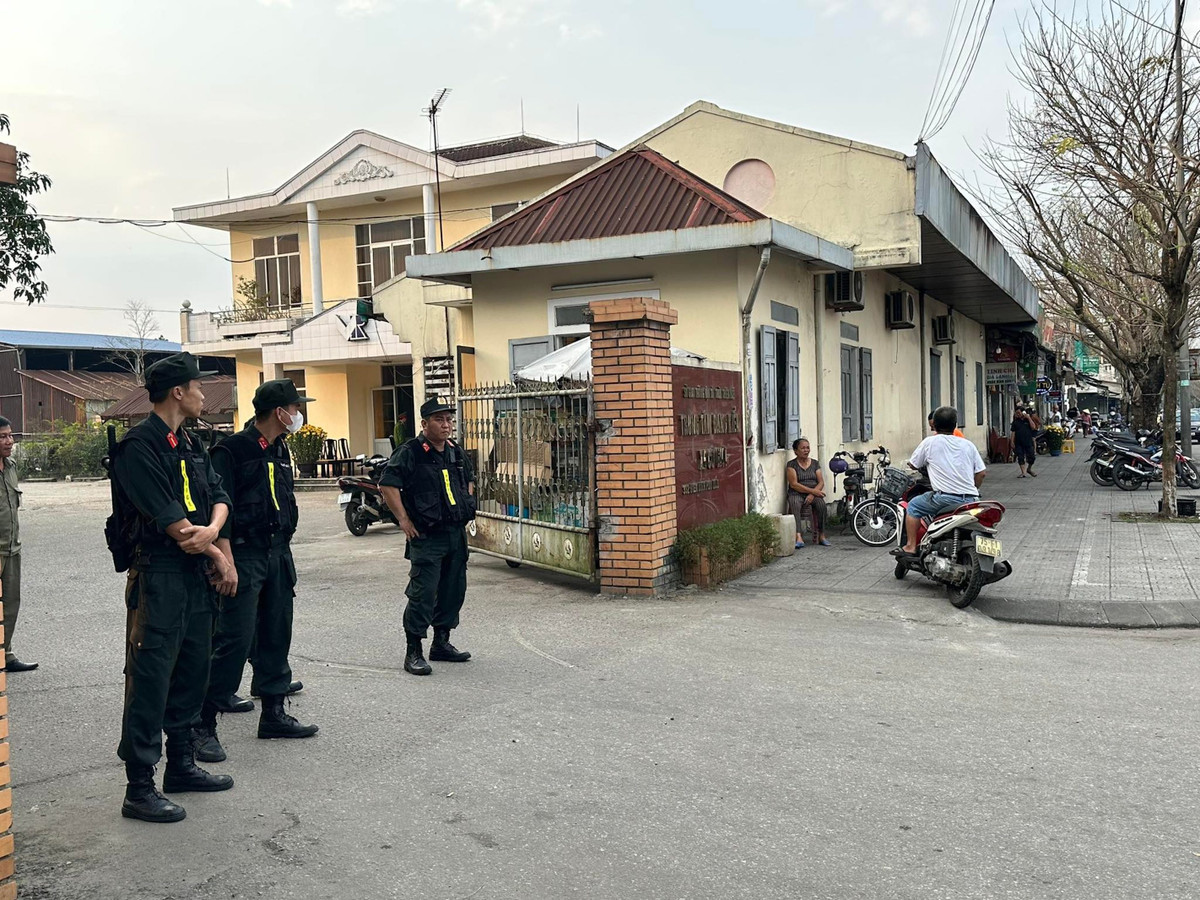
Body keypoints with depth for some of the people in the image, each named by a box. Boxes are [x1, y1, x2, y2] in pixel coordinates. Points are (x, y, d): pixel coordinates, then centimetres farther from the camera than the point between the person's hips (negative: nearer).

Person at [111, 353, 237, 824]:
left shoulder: (191, 445, 15)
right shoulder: (139, 445, -13)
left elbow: (219, 495, 8)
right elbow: (168, 520, -17)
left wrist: (212, 530, -14)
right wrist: (220, 556, -7)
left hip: (197, 574, 9)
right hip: (158, 576, -9)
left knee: (192, 673, 16)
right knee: (149, 680, -4)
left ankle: (181, 765, 29)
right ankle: (139, 790, 3)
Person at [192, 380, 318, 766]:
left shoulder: (280, 451, 14)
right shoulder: (232, 450, -12)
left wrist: (284, 554, 15)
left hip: (277, 554, 8)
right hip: (245, 556, -8)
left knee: (276, 636, 12)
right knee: (235, 639, -9)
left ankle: (273, 714, 23)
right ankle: (204, 726, 0)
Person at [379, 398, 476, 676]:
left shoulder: (456, 452, 11)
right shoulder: (410, 452, -11)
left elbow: (469, 479, 29)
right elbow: (387, 484, -17)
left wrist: (467, 509, 17)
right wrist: (404, 520, -17)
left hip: (456, 534, 7)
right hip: (426, 536, -7)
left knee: (453, 591, 13)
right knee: (423, 594, -7)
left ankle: (441, 643, 26)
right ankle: (413, 652, 1)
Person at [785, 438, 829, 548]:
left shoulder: (815, 463, 15)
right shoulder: (791, 464, 4)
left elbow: (821, 482, 6)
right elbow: (793, 484, -8)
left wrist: (812, 494, -13)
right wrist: (812, 490, -16)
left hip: (813, 494, 2)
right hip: (797, 494, -2)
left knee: (821, 504, -31)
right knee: (794, 505, -36)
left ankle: (821, 535, -24)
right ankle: (798, 538, -49)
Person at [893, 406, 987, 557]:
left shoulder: (930, 442, 2)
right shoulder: (968, 444, 12)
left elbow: (913, 464, 12)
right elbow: (981, 472, 10)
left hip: (945, 498, -5)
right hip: (970, 499, 5)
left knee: (913, 506, 12)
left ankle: (911, 546, 6)